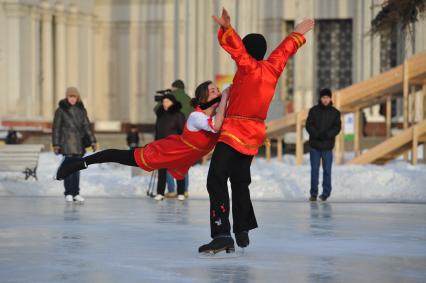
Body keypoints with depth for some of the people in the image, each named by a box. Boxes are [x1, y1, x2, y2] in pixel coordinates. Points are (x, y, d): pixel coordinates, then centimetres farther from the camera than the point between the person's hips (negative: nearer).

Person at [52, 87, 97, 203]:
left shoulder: (81, 110, 8)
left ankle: (76, 193, 11)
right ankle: (68, 194, -4)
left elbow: (87, 126, 9)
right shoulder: (61, 110, -2)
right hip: (67, 143, -4)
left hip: (79, 144, 4)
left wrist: (92, 141, 1)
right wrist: (55, 144, -6)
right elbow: (56, 128, -1)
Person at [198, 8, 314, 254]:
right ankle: (243, 232, 25)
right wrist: (298, 33, 43)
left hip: (234, 132, -8)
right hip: (254, 133, 8)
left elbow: (236, 47, -25)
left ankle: (222, 234, -27)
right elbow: (285, 49, 27)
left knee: (217, 180, -15)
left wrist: (227, 28, -40)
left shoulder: (248, 67, -8)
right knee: (240, 182, 22)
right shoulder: (273, 68, 9)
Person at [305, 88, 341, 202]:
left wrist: (327, 134, -19)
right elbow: (309, 125, -2)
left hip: (327, 146, 0)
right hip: (314, 145, 0)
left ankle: (326, 193, 11)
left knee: (327, 170, 1)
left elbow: (337, 128, -2)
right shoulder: (313, 110, 4)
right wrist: (317, 134, -18)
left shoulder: (335, 112, 4)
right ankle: (313, 193, 6)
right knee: (314, 170, 1)